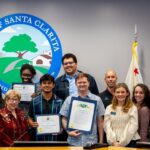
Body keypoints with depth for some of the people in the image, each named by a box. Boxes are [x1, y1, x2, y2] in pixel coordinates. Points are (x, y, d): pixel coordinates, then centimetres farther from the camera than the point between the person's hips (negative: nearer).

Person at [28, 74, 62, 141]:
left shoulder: (59, 102, 2)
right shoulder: (34, 102, 4)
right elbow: (30, 118, 9)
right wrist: (32, 124, -12)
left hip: (54, 137, 0)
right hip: (38, 137, 0)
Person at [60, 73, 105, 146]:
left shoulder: (97, 100, 4)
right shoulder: (69, 99, 4)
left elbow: (100, 121, 6)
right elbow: (64, 119, 7)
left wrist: (101, 140, 5)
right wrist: (69, 131, -9)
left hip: (91, 142, 0)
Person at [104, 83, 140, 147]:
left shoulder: (133, 108, -1)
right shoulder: (109, 108, 7)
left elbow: (133, 127, -7)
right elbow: (107, 126, 1)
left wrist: (122, 143, -13)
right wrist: (113, 141, -10)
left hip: (128, 142, -2)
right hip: (113, 143, 2)